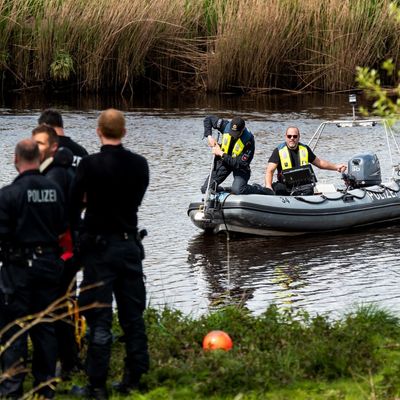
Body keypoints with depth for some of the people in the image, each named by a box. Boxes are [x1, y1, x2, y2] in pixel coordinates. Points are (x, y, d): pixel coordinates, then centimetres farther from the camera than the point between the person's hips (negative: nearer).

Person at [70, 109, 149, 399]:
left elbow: (74, 204, -10)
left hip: (100, 246, -4)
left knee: (100, 319, -1)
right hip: (130, 244, 4)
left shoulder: (90, 165, -13)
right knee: (133, 317, 11)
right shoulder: (140, 164, 0)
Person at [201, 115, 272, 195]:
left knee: (237, 190, -32)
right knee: (205, 189, -7)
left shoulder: (248, 140, -29)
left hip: (239, 167, -4)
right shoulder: (226, 126, -18)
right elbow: (208, 118, -2)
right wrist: (209, 136, -15)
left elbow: (240, 164, -30)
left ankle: (258, 189, -4)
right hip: (224, 161, 4)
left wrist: (221, 154, -28)